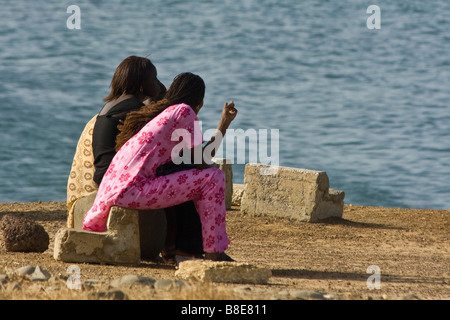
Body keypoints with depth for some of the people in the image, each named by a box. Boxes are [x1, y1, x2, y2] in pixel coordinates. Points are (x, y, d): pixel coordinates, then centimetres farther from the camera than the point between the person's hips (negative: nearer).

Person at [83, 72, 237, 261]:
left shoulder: (157, 112, 24)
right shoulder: (184, 111, -1)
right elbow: (201, 162, -7)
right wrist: (224, 125, 4)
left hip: (110, 188, 9)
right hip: (134, 190, -9)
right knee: (213, 178, -7)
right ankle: (214, 251, -6)